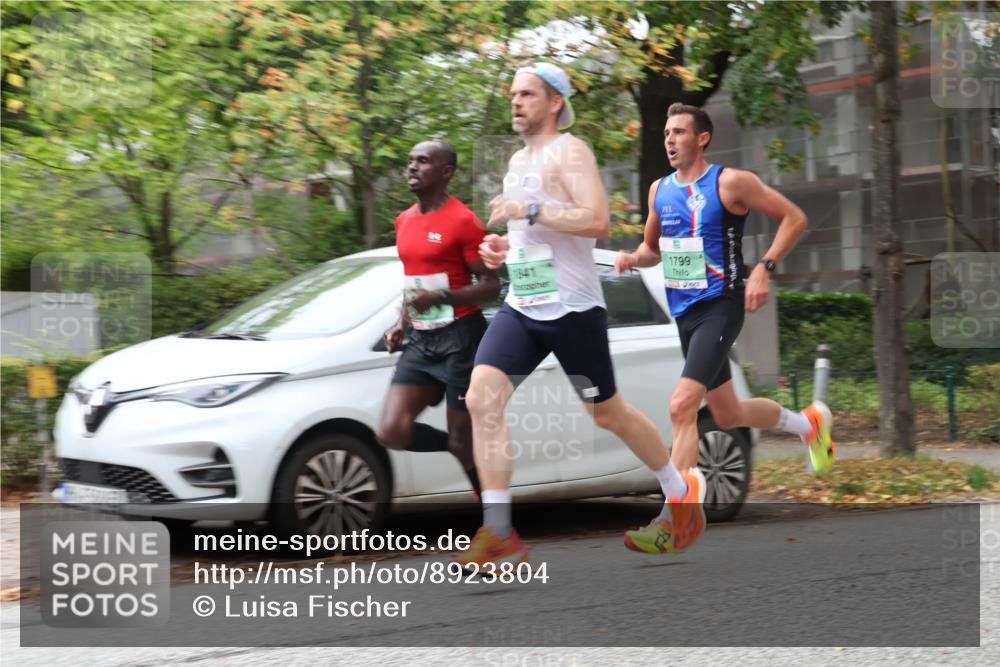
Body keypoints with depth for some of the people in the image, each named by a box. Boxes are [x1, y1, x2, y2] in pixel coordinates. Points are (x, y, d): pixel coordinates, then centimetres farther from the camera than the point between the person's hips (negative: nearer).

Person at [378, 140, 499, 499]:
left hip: (461, 338, -7)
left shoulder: (463, 221, -11)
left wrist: (441, 298, -26)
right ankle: (467, 448, 17)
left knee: (463, 444, -3)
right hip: (421, 341, 7)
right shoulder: (405, 220, 12)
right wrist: (402, 324, 11)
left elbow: (490, 286, -13)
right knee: (392, 433, -8)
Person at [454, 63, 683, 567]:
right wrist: (503, 246, 12)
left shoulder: (569, 152, -9)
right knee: (482, 397, -13)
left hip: (571, 307, -7)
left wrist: (528, 210, -25)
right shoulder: (519, 161, 17)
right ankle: (499, 534, -16)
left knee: (608, 414, 5)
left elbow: (596, 223, -23)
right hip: (522, 306, 7)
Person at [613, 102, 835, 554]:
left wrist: (764, 269, -17)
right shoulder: (660, 190, 9)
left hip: (720, 308, -8)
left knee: (682, 405, -21)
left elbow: (794, 218, -7)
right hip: (685, 312, 8)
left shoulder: (730, 183, -10)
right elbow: (654, 247, 23)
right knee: (728, 415, 18)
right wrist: (634, 258, 0)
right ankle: (810, 423, 45)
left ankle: (670, 522, -19)